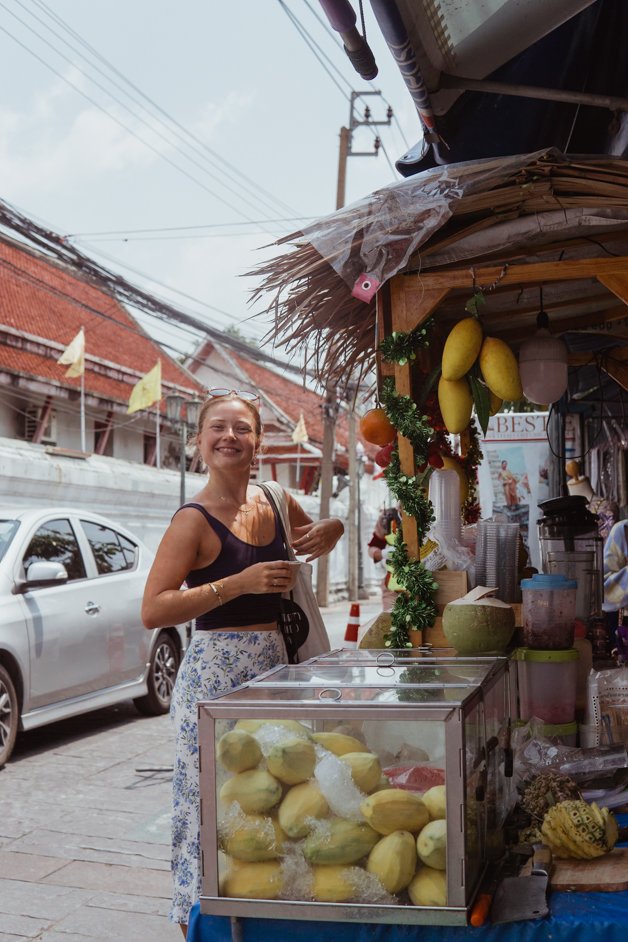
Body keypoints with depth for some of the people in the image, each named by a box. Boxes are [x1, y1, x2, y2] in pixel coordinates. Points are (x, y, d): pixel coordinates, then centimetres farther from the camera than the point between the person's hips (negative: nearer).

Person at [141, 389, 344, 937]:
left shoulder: (276, 503, 6)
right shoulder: (195, 521, -11)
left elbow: (314, 533, 28)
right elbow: (152, 611, -19)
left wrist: (329, 532, 3)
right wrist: (239, 583, -24)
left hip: (273, 664, 6)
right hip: (215, 671, -6)